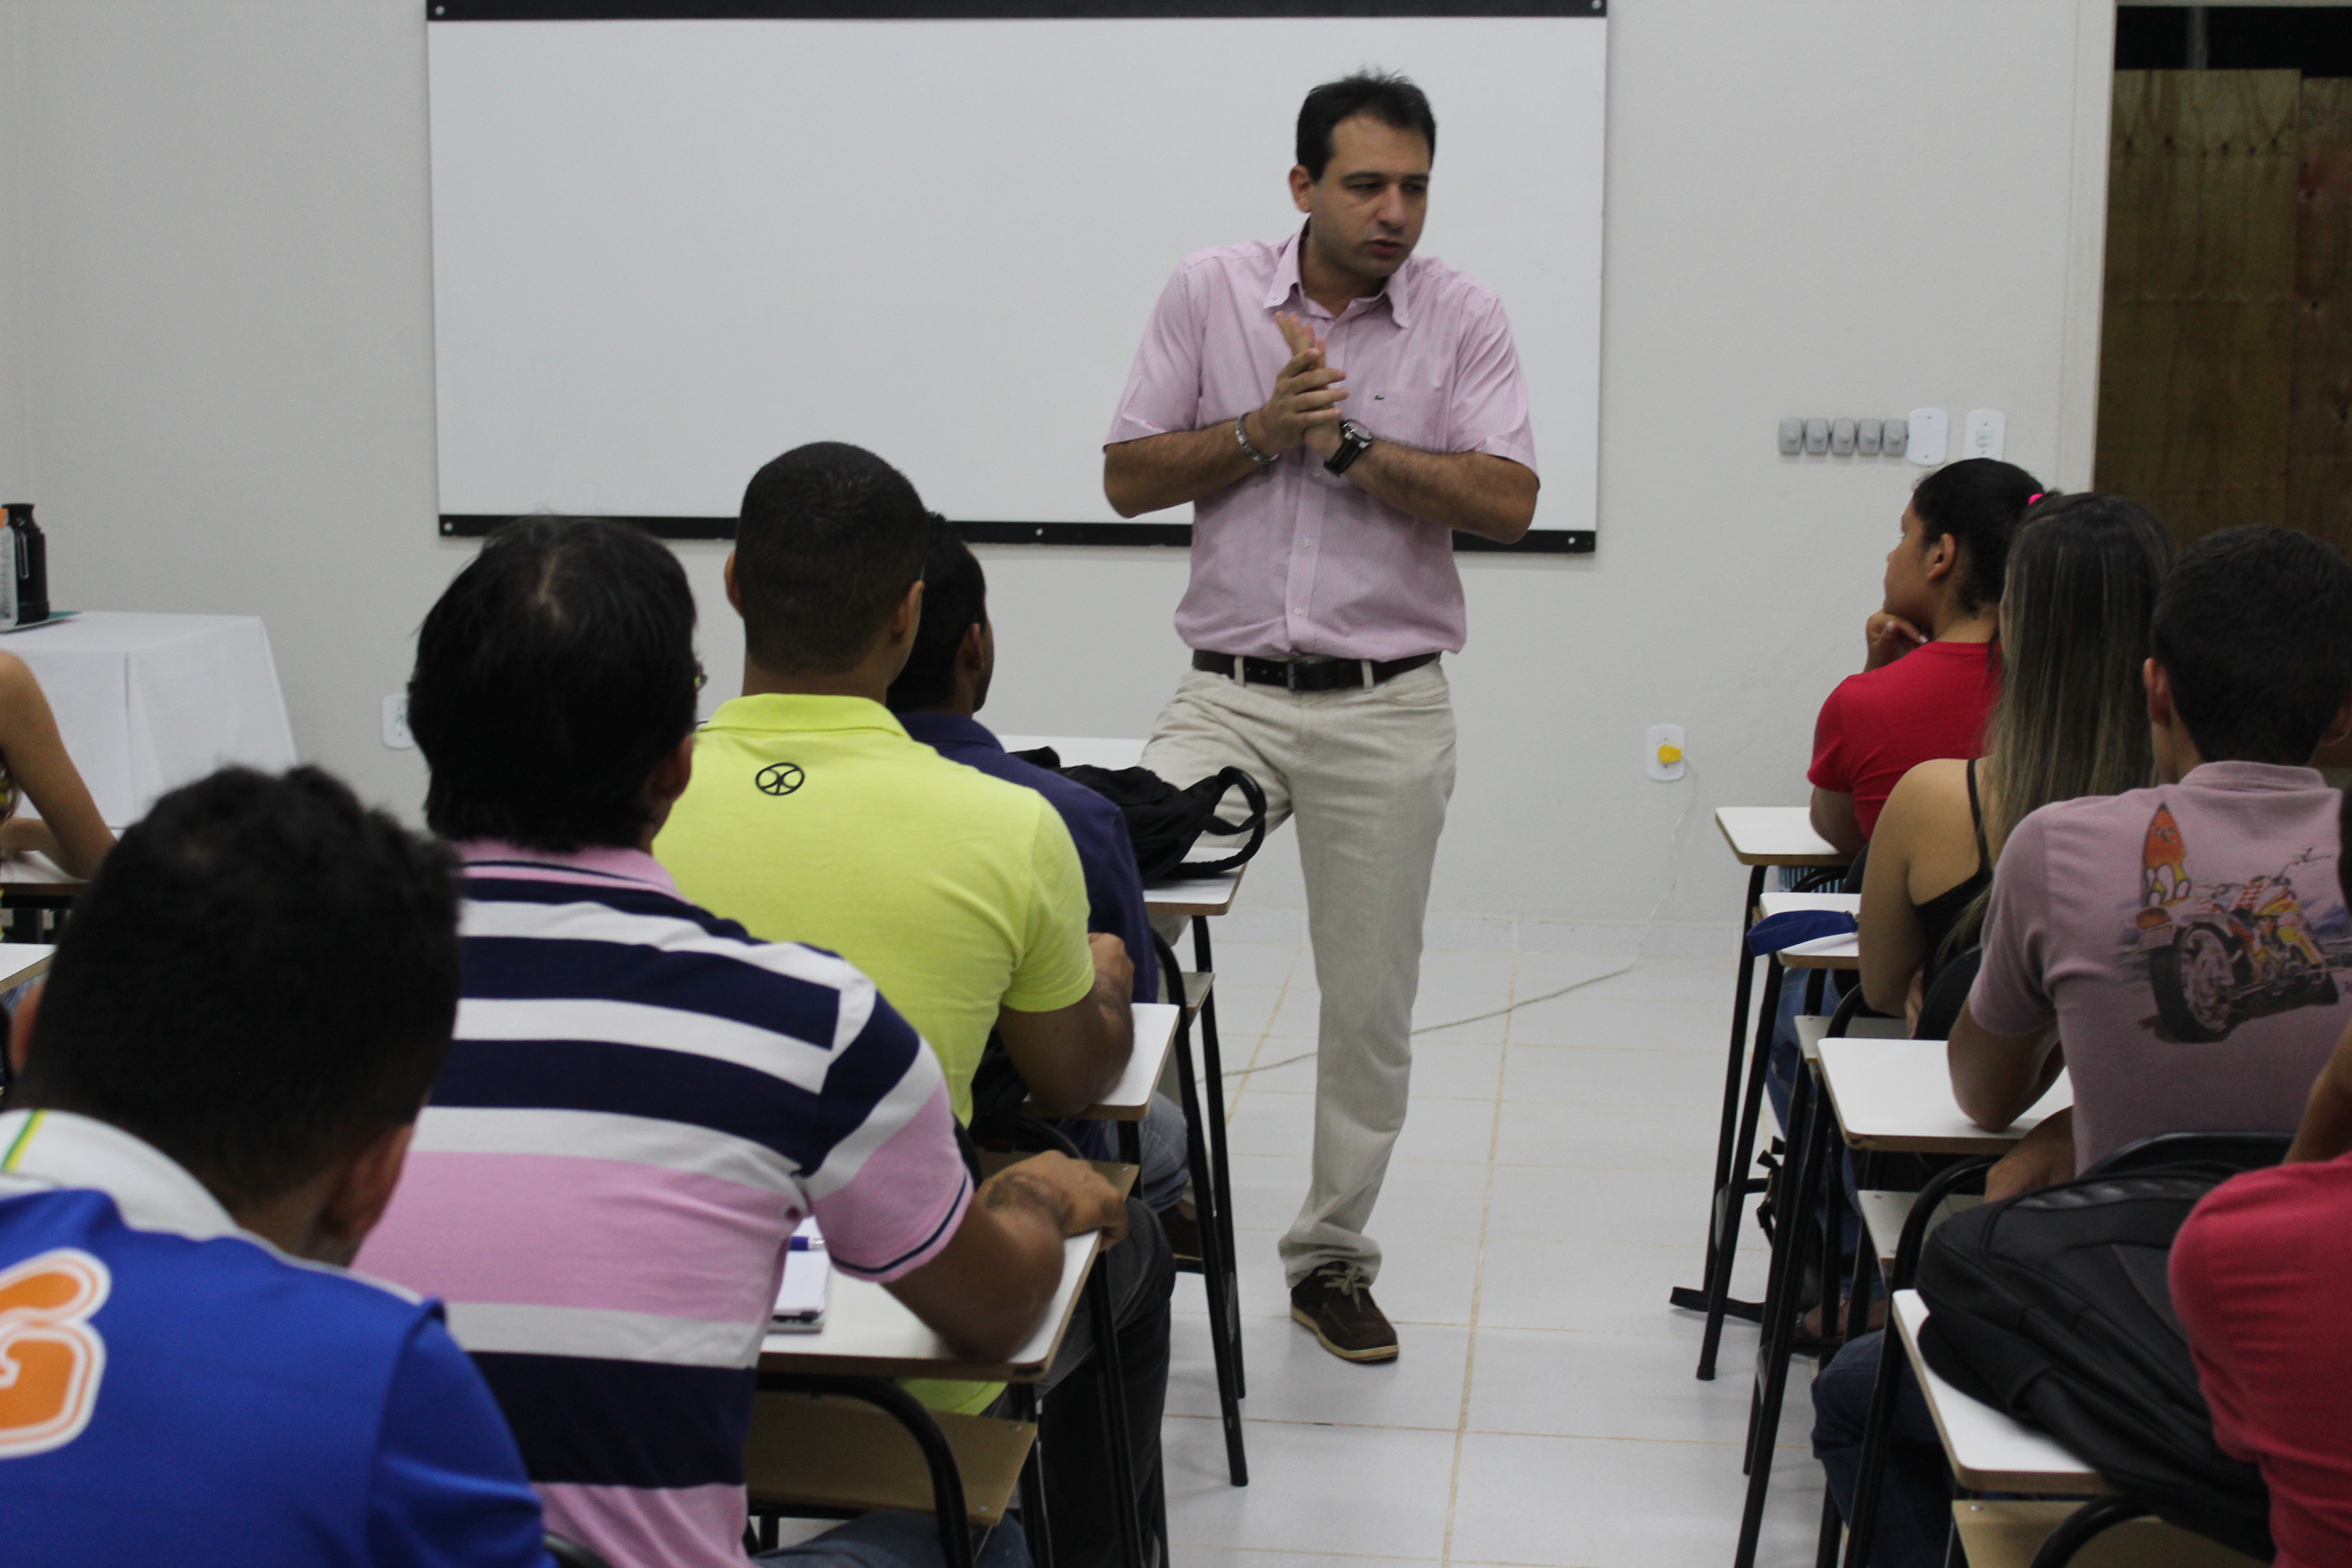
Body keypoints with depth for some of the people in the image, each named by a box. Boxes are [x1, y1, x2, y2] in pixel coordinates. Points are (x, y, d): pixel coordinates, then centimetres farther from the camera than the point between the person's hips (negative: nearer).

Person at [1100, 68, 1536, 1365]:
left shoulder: (1461, 319, -1)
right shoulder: (1208, 294, 2)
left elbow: (1508, 502, -12)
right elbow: (1129, 478, 1)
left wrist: (1346, 440, -16)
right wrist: (1264, 429, -13)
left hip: (1386, 708, 0)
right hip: (1229, 689, 0)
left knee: (1370, 1004, 7)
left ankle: (1330, 1260, 25)